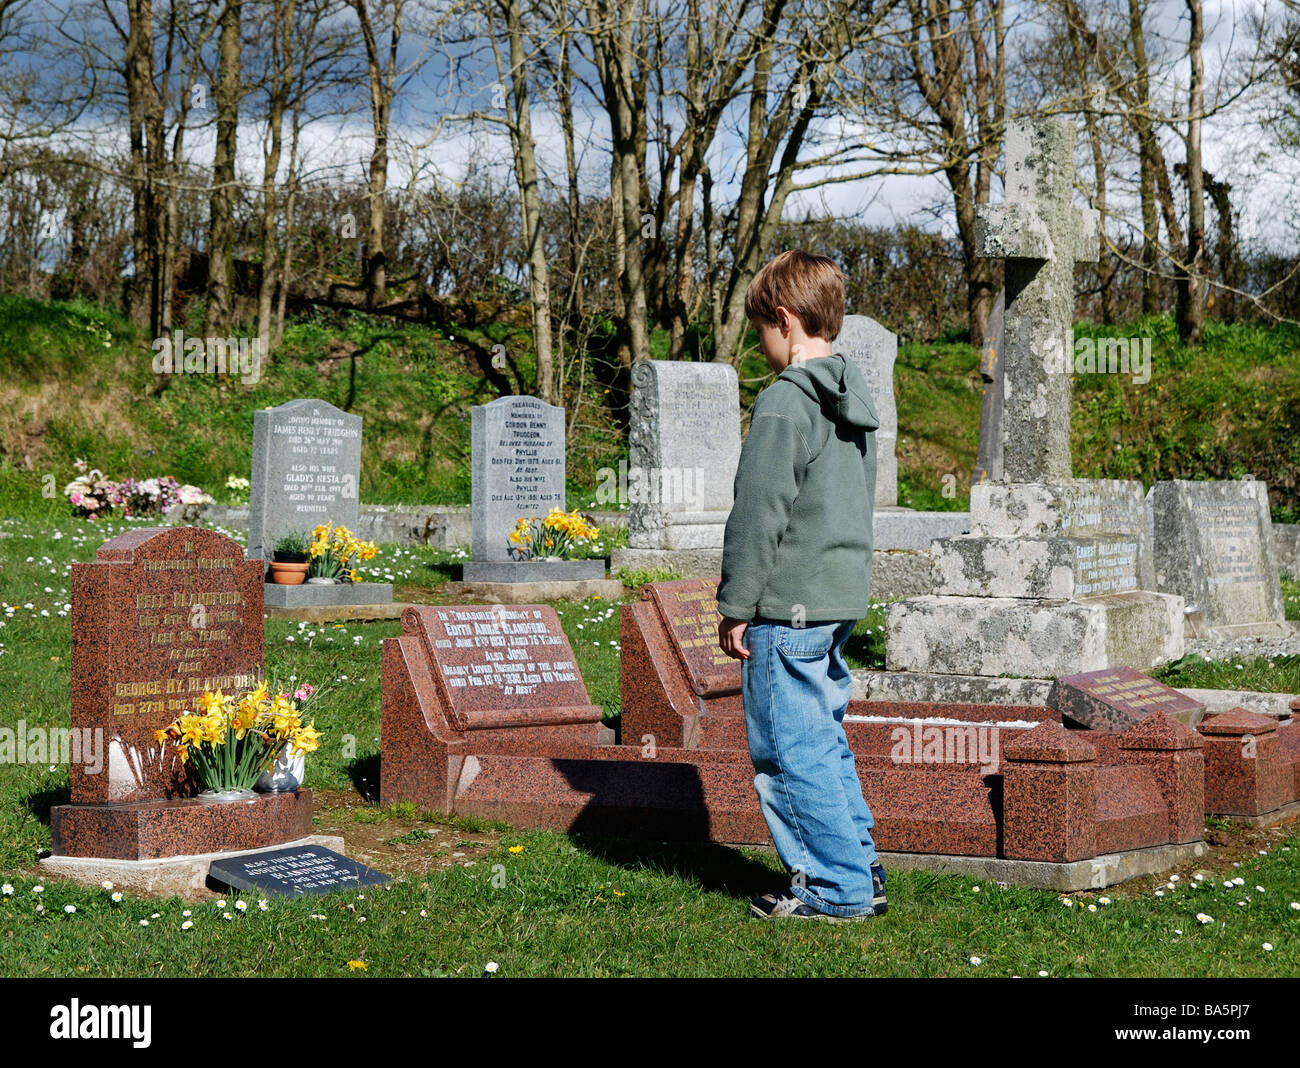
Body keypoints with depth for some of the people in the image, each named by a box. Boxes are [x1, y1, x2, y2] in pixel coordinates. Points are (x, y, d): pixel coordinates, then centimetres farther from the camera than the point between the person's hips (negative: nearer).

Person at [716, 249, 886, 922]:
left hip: (788, 604, -9)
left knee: (790, 749, -1)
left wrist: (735, 607, -11)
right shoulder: (855, 401, 13)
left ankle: (836, 888, 3)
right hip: (842, 596, 9)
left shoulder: (785, 402, -16)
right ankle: (859, 872, 22)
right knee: (824, 740, 17)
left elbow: (759, 514, -17)